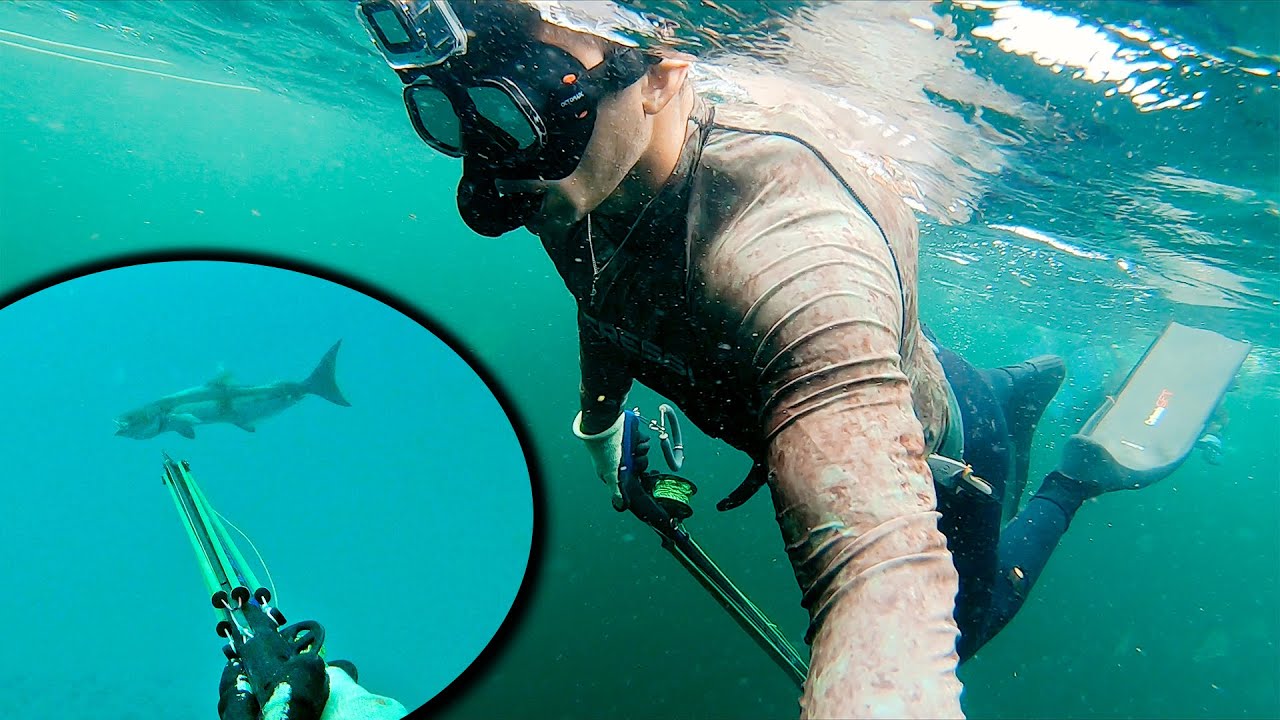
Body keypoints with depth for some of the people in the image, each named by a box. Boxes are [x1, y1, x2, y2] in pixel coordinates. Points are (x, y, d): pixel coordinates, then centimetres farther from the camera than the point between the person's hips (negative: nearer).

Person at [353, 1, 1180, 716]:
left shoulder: (786, 247, -50)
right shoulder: (573, 185, -22)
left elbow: (879, 569, -61)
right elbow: (608, 292, 2)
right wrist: (601, 417, 17)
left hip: (936, 446, -6)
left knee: (958, 626, 24)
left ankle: (1074, 480, 41)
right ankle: (1016, 387, 52)